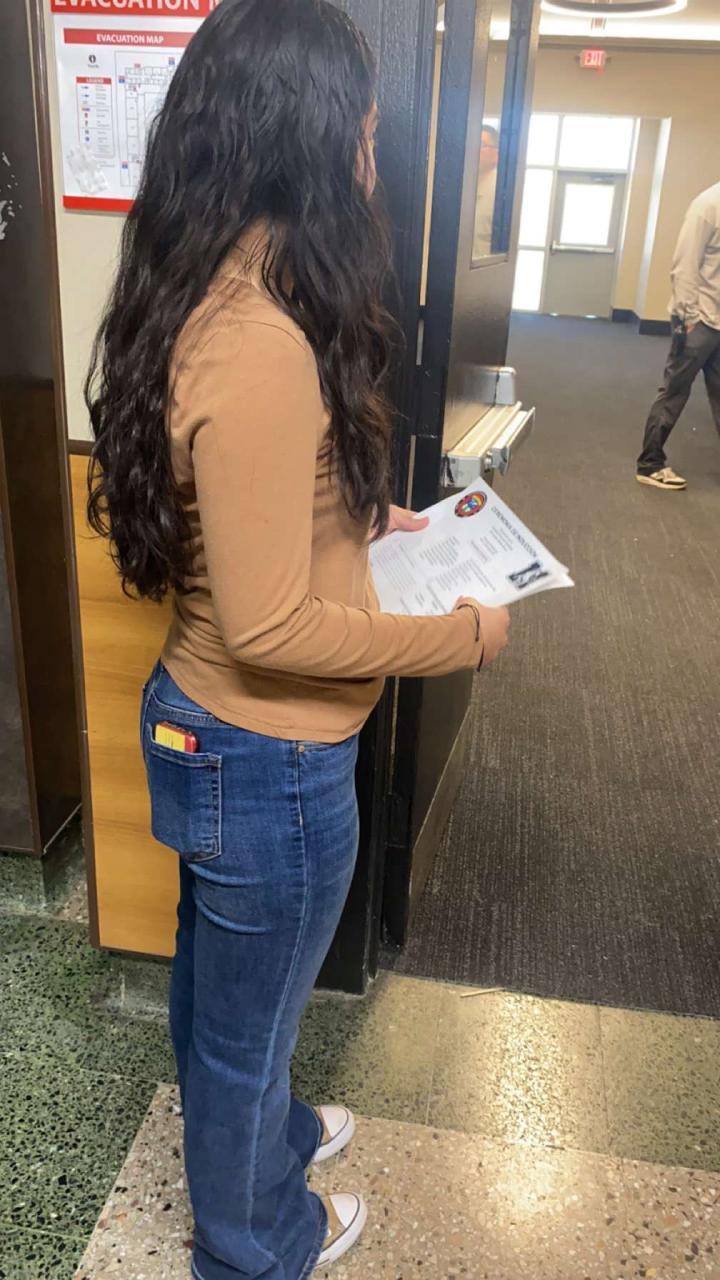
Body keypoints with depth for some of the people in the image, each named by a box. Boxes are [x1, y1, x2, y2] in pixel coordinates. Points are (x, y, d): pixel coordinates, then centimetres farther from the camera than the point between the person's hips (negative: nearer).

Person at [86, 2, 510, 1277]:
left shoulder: (216, 302, 0)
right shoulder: (261, 347, -30)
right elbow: (269, 626, -28)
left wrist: (370, 516, 10)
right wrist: (462, 634, -17)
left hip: (210, 727, 9)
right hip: (269, 763, -9)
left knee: (222, 989, 30)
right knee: (247, 1016, 18)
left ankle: (262, 1128, 60)